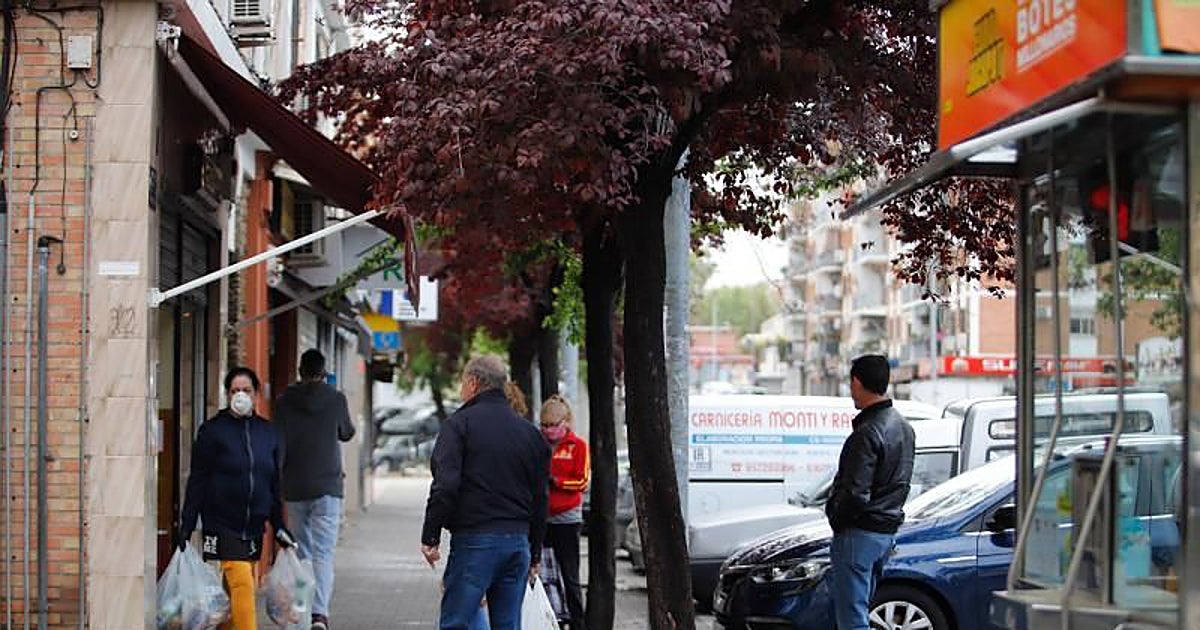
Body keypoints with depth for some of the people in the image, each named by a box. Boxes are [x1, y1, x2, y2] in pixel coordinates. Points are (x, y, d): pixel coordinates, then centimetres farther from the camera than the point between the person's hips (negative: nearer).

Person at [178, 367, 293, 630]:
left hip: (254, 527, 5)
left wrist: (279, 526, 14)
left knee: (247, 586, 6)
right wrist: (186, 527, -6)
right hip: (222, 525, -5)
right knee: (241, 584, -14)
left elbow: (274, 484, 16)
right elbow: (197, 482, -2)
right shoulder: (212, 430, -2)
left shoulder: (267, 433, 10)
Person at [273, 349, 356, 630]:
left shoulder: (285, 402, 0)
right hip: (327, 487, -2)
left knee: (302, 553, 16)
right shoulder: (336, 399, -2)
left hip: (295, 489, 2)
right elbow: (347, 433, 15)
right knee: (323, 554, -7)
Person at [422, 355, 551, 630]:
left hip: (474, 539, -6)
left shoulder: (459, 424, -3)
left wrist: (430, 537, -7)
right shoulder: (529, 432, 15)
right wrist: (535, 553, 23)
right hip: (519, 541, 6)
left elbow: (445, 485, -13)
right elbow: (540, 497, 18)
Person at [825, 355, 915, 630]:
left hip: (860, 534, -10)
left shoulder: (867, 434, -20)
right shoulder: (903, 427, 11)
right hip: (888, 531, 10)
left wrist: (837, 520, -7)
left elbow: (855, 493, -24)